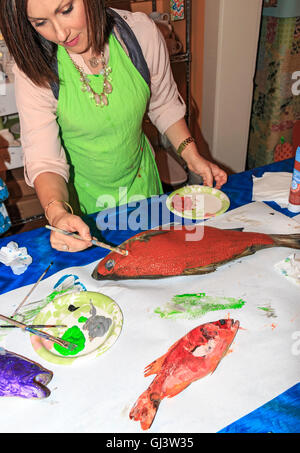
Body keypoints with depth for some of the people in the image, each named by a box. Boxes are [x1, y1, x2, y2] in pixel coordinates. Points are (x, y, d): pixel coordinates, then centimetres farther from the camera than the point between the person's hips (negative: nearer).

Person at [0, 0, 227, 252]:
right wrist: (58, 213, -42)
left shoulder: (141, 32, -18)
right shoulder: (33, 69, -22)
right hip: (79, 194, -1)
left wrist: (191, 155, -10)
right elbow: (42, 158, -24)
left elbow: (164, 104, -2)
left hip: (140, 182, 2)